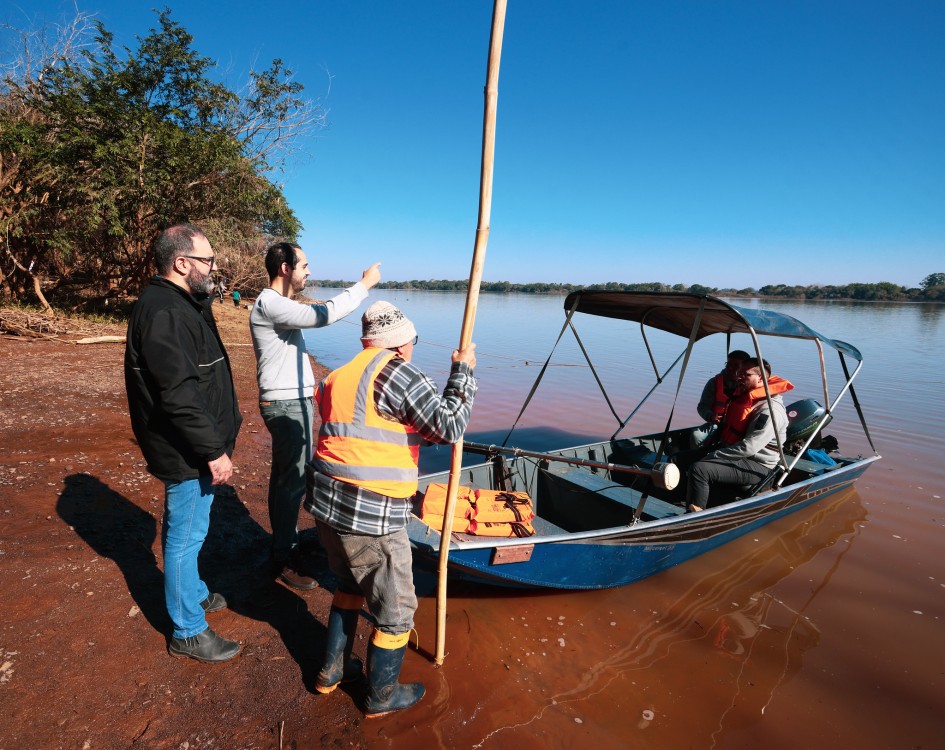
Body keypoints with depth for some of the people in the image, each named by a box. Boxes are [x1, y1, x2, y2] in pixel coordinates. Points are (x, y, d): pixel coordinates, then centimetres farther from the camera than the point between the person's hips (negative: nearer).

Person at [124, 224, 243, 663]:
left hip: (192, 448, 11)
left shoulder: (178, 305, 11)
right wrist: (213, 450, -25)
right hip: (187, 452, -11)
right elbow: (179, 396, -28)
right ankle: (188, 632, 19)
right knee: (186, 535, 3)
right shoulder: (164, 314, -23)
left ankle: (193, 593, 44)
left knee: (184, 530, 24)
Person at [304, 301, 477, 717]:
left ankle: (331, 670, 46)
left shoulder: (340, 376, 14)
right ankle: (382, 695, 34)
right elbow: (449, 426, -17)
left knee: (350, 585, 32)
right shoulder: (397, 371, -14)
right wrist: (463, 370, -5)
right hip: (371, 516, -9)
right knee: (396, 611, 14)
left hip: (327, 505, 9)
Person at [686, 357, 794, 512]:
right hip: (729, 451, 10)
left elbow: (748, 447, -28)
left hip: (755, 466, -10)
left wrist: (712, 456, -22)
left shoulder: (770, 410, -21)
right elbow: (726, 426, 26)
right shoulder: (743, 397, 11)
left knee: (699, 469, -31)